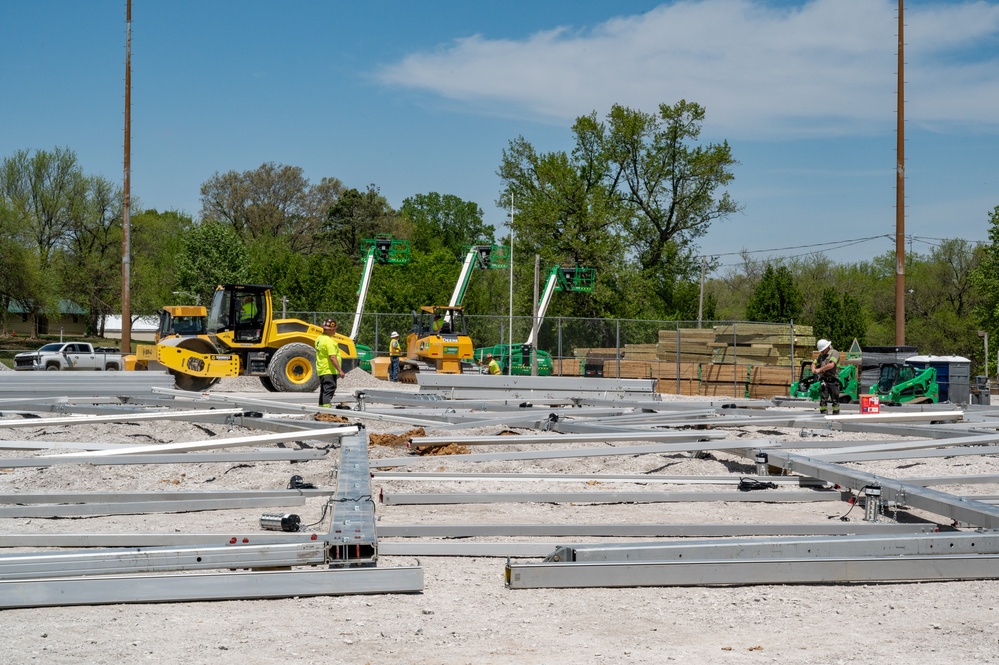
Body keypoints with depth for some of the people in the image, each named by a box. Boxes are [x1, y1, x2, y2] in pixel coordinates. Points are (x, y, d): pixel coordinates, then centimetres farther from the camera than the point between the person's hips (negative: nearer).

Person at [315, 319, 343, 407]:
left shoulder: (319, 338, 12)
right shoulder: (329, 341, -19)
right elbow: (332, 357, -24)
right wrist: (340, 370, -21)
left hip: (321, 370, 10)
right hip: (329, 371, -10)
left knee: (323, 391, 17)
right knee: (329, 390, -11)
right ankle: (326, 406, -18)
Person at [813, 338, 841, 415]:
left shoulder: (834, 353, -6)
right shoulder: (821, 355, 16)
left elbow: (831, 365, -21)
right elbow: (814, 363, 22)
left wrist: (819, 369, -15)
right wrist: (813, 370, -3)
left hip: (833, 380, -5)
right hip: (823, 379, 5)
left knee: (835, 399, 4)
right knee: (823, 398, -4)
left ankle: (836, 414, 13)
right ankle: (822, 414, -4)